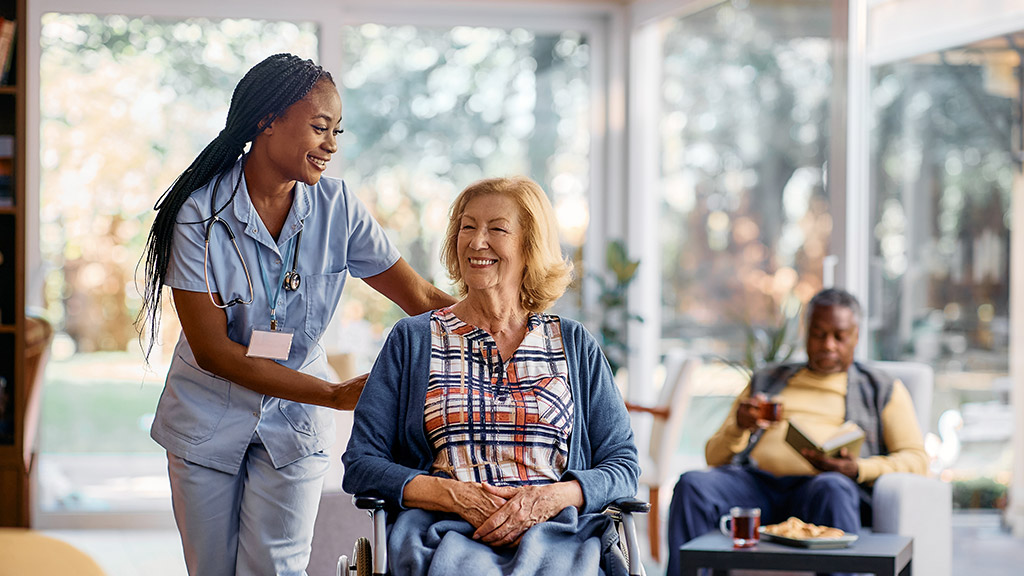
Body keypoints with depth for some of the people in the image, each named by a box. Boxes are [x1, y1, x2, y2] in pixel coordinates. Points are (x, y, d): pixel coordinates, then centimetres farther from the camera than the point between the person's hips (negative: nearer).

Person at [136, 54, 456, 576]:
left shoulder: (335, 207, -8)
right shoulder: (200, 212, -17)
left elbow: (420, 297, -7)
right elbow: (212, 350, -19)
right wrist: (337, 395, -21)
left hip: (294, 420, 1)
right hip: (209, 416, -1)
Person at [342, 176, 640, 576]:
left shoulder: (574, 345, 18)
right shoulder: (411, 340, 14)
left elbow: (623, 464, 12)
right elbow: (361, 464, 7)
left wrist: (550, 498, -9)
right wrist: (454, 495, -9)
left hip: (557, 532, 1)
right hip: (443, 533, -1)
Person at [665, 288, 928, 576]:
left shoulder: (884, 390, 23)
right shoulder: (765, 381, 29)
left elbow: (916, 460, 9)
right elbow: (714, 455, 23)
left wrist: (858, 469, -10)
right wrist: (739, 426, -1)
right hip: (757, 481, 3)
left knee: (832, 488, -40)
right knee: (692, 484, -28)